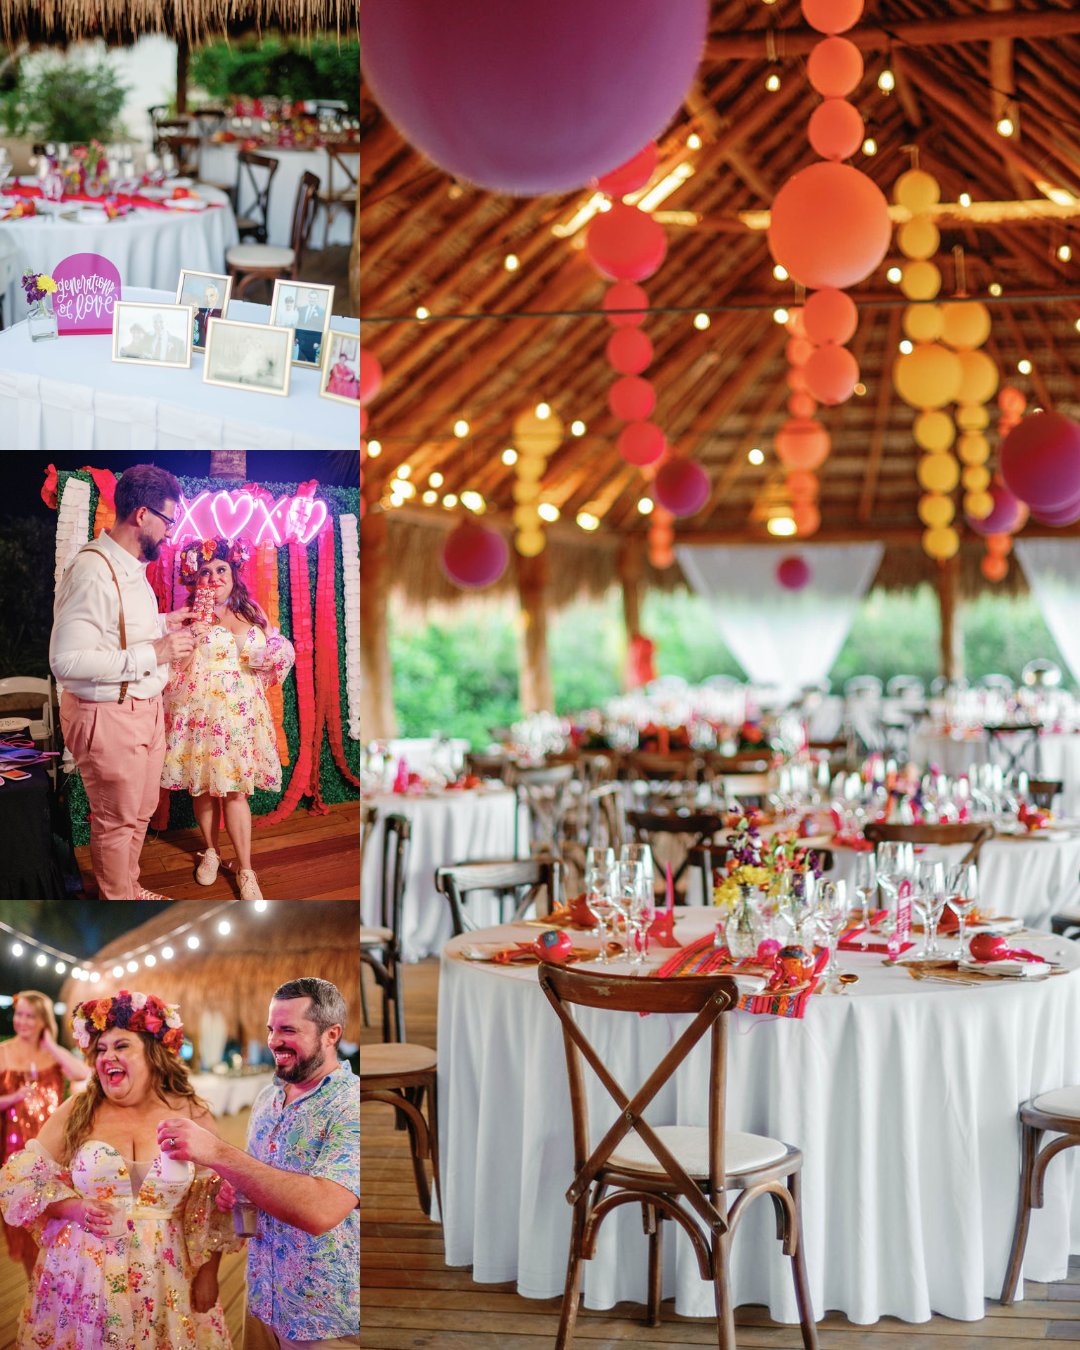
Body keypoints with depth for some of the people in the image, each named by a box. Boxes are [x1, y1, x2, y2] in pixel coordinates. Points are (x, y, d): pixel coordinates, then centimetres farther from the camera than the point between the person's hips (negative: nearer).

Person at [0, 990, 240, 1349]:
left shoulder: (193, 1117, 0)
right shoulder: (77, 1113, 1)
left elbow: (213, 1206, 4)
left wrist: (207, 1274, 1)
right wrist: (72, 1207, -11)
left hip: (162, 1285, -1)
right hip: (81, 1279, 1)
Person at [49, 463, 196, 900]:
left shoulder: (131, 566, 6)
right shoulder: (93, 572, -25)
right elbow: (66, 661, -30)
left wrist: (162, 623, 10)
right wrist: (152, 655, -28)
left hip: (145, 708, 9)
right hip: (109, 716, -9)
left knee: (141, 810, 24)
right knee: (116, 821, 8)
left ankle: (129, 887, 43)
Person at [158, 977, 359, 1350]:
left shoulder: (352, 1107, -20)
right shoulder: (267, 1098, 5)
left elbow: (321, 1210, -34)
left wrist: (218, 1154, -35)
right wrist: (237, 1191, -3)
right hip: (265, 1305, 7)